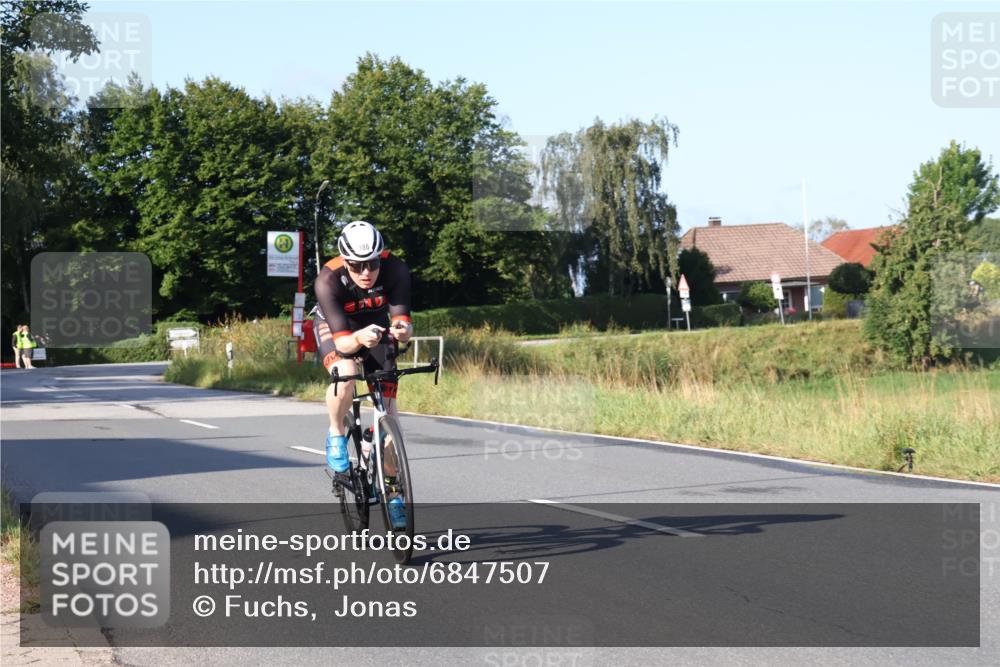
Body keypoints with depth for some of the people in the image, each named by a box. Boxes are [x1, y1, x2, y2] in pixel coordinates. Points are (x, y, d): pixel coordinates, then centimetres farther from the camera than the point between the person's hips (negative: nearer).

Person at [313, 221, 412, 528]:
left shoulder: (395, 269, -33)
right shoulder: (328, 280, -37)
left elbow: (401, 319, -37)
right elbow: (341, 340, -40)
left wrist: (402, 329, -60)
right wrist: (359, 338, -62)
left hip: (375, 323, 2)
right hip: (334, 326, -2)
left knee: (387, 405, -6)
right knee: (345, 375, -35)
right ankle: (336, 435, -6)